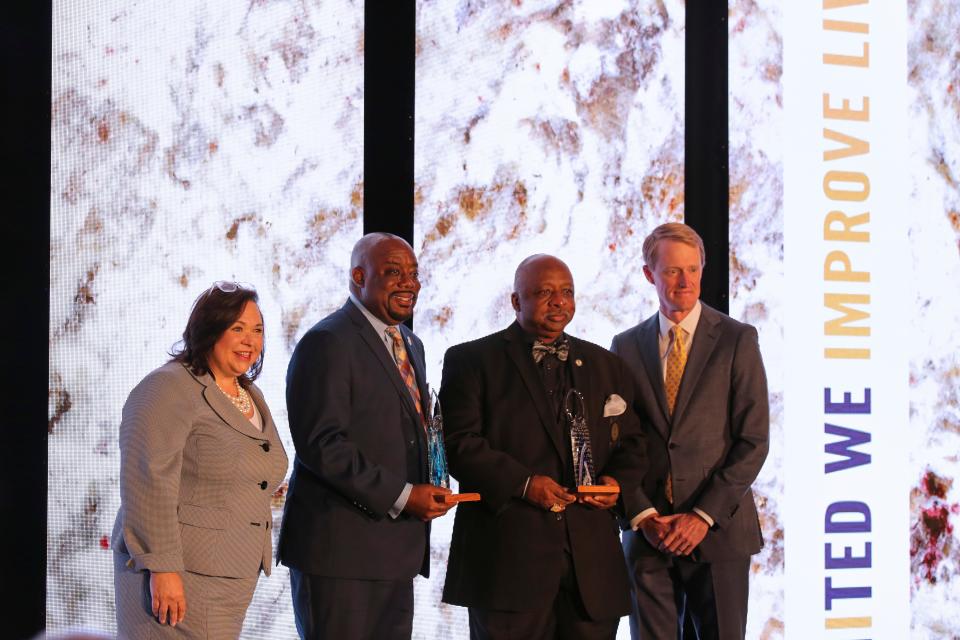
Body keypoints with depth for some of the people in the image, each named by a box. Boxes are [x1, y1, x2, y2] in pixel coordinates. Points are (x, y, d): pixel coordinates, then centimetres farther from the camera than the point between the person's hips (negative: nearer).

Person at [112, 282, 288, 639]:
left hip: (231, 577, 8)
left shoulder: (251, 397, 15)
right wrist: (162, 568, -24)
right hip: (177, 573, -8)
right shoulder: (168, 389, -12)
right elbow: (147, 485, -19)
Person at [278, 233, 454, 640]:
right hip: (340, 546, -8)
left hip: (396, 552, 8)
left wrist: (427, 491, 6)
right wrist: (401, 496, -20)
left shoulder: (411, 345, 18)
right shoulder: (327, 342, -11)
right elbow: (321, 444, -19)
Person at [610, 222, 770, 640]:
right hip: (648, 533, 2)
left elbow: (753, 441, -4)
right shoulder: (626, 347, 8)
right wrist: (643, 516, -5)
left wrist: (704, 516, -11)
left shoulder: (736, 340, 0)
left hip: (719, 529, -2)